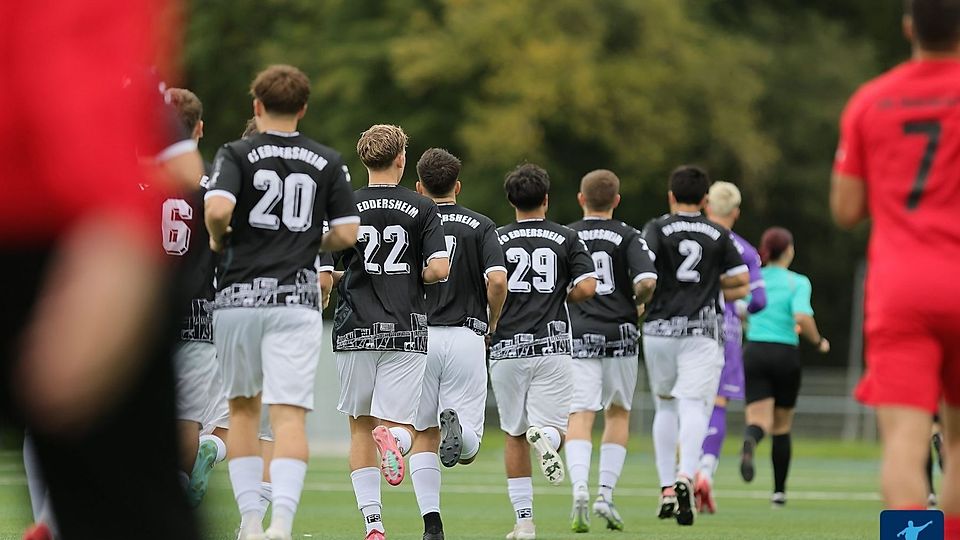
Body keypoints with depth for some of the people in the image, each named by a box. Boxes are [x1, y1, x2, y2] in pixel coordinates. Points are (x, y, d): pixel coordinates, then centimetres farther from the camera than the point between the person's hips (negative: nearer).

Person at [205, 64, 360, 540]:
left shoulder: (237, 154, 0)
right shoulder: (328, 162, 7)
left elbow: (218, 208, -18)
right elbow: (347, 233, 3)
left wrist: (218, 240, 3)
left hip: (237, 298, 0)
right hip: (295, 301, 0)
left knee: (243, 409, 16)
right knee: (290, 415, -6)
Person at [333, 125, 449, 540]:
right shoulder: (423, 209, 1)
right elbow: (439, 269, -9)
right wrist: (412, 278, 12)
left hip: (355, 330, 1)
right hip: (406, 331, -1)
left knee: (360, 427, 12)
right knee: (400, 425, 4)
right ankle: (393, 437, -34)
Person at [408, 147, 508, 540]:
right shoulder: (479, 226, 4)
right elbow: (497, 280, -11)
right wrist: (491, 325, 6)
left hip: (417, 338, 1)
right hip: (464, 338, -1)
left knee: (424, 437, 11)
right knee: (468, 449, 4)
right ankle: (457, 425, -32)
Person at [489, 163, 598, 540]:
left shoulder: (496, 240, 3)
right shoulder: (566, 239, 4)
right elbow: (586, 287, -6)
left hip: (506, 349, 1)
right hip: (551, 347, -1)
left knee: (515, 435, 12)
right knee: (553, 426, 5)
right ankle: (545, 436, -33)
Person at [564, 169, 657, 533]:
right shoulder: (628, 237, 1)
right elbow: (647, 281, -13)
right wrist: (637, 303, 8)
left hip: (577, 336, 0)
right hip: (619, 336, 0)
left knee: (579, 418, -5)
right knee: (618, 414, 18)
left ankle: (580, 489, -28)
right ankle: (606, 493, 10)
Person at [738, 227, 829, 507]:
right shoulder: (798, 283, -4)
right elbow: (802, 317, -18)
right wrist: (819, 342, -1)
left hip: (754, 352, 1)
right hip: (785, 355, -1)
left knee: (759, 420, -7)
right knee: (782, 426, 15)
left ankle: (750, 442, -45)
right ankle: (779, 491, 19)